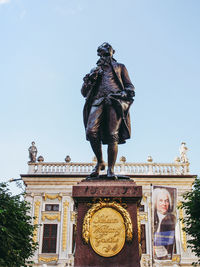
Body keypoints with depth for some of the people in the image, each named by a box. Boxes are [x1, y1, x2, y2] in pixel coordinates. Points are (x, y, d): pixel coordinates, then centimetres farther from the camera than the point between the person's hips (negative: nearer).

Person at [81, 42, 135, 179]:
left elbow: (129, 86, 19)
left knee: (113, 135, -15)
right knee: (91, 131, -20)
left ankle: (111, 169, -14)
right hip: (98, 101, 2)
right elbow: (84, 92, 24)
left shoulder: (119, 67, 26)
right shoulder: (95, 70, 29)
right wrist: (89, 80, 5)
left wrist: (126, 94, -4)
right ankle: (100, 162, -3)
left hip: (115, 101, -2)